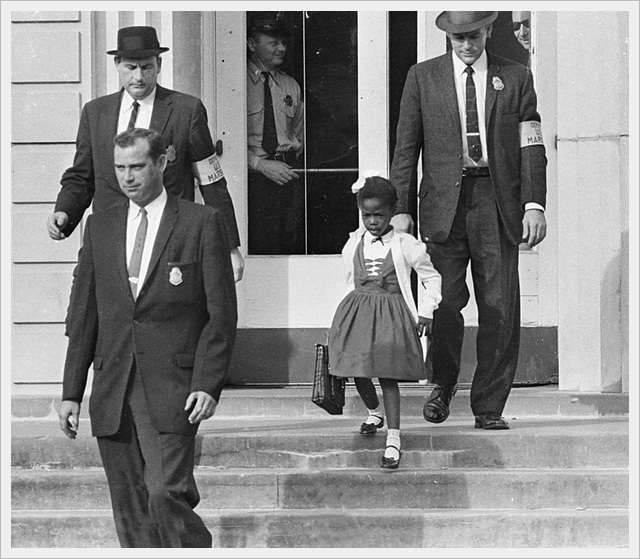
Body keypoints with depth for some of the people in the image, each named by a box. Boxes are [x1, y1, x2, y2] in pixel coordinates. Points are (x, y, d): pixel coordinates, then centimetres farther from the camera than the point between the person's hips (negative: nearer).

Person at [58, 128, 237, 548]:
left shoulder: (202, 223, 0)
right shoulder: (100, 227, 13)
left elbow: (221, 313, -2)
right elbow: (83, 314, 13)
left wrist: (208, 385, -12)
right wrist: (72, 392, 8)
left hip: (171, 388, -4)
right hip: (112, 394, 5)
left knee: (167, 496, -16)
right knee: (130, 510, 6)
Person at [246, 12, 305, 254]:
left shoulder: (291, 86, 17)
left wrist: (295, 146, 11)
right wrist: (261, 164, -12)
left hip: (289, 175, 5)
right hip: (253, 177, -5)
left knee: (294, 244, -3)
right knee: (259, 246, -11)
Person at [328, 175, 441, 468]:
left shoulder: (406, 245, -4)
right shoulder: (353, 244, 6)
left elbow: (432, 278, 5)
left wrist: (426, 312, 0)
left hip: (392, 314, -4)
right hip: (357, 310, 4)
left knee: (387, 373, -12)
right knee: (358, 372, 6)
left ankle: (393, 438, -12)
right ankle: (374, 412, 37)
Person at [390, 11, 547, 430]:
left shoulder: (516, 78, 10)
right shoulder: (423, 77, 9)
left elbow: (532, 147, 6)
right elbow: (406, 148, 9)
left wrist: (534, 204, -5)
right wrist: (402, 208, 1)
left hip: (498, 203, 1)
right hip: (445, 203, 0)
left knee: (500, 309, -3)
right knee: (445, 301, -9)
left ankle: (489, 407, 7)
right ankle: (442, 384, 17)